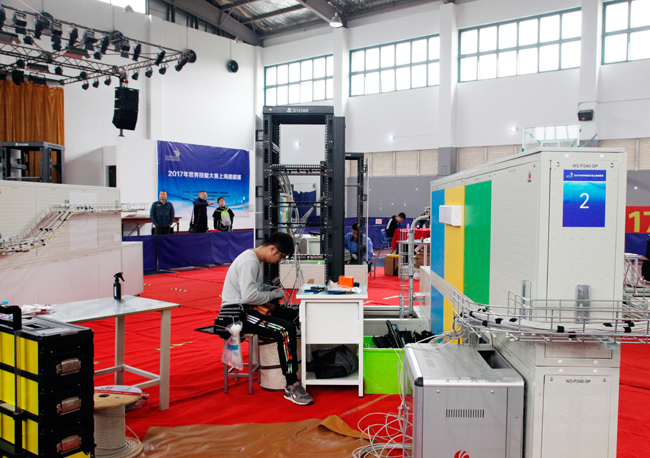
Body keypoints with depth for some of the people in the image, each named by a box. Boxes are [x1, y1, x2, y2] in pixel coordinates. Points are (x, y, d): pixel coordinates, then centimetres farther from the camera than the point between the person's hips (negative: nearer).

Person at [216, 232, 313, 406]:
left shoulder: (256, 260, 15)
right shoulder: (249, 262, -18)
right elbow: (249, 296, -26)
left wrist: (266, 304, 3)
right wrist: (273, 294, -11)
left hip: (246, 308, 11)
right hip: (236, 314, -11)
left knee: (292, 315, 9)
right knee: (286, 330, -24)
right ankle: (292, 386, -20)